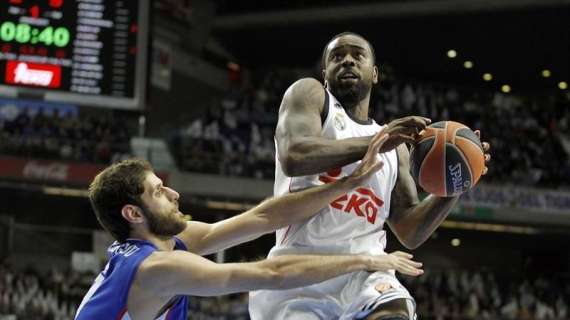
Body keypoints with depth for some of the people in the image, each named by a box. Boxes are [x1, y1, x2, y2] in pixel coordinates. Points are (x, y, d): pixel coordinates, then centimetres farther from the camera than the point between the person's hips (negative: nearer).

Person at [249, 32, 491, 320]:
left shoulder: (394, 145, 23)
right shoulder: (309, 93, 10)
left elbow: (409, 233, 19)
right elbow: (293, 157, -12)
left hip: (365, 269, 3)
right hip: (301, 265, -3)